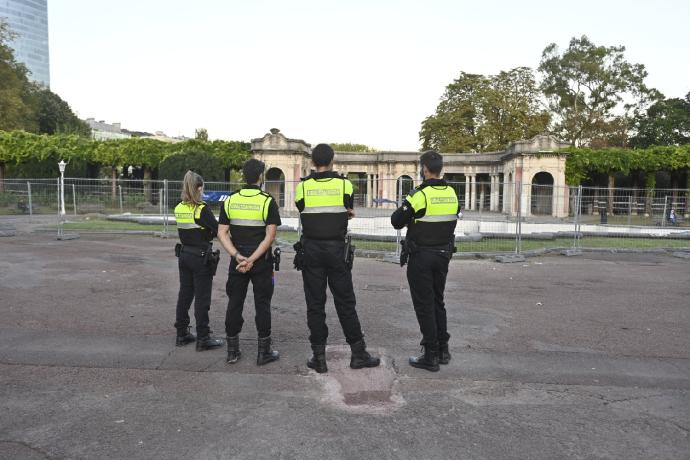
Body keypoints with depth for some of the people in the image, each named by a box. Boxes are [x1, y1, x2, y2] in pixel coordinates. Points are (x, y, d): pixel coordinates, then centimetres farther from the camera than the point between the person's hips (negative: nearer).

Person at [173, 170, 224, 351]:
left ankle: (182, 334, 25)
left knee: (184, 295, 15)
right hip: (201, 257, -7)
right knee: (202, 298, 0)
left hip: (184, 255, 7)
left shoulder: (178, 209, 3)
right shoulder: (202, 209, -16)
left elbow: (189, 230, 9)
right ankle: (203, 339, 6)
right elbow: (217, 231, -12)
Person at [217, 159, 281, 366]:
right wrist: (252, 260, -16)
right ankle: (264, 352, 12)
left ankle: (232, 351, 18)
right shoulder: (268, 201, -8)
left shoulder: (230, 200, 3)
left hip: (237, 261, 3)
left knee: (234, 304, 11)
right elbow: (270, 236, -16)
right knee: (262, 305, 5)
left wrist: (238, 256, -10)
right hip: (262, 262, -3)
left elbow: (222, 233, -3)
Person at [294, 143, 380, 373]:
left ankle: (319, 357, 11)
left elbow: (303, 212, 6)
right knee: (345, 302, 9)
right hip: (337, 249, 0)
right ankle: (358, 353, 16)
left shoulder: (303, 186, -2)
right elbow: (349, 213, 8)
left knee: (315, 304, 6)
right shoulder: (344, 184, -3)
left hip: (310, 250, 1)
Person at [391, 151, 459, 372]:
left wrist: (406, 207, 8)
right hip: (443, 255, 6)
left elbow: (396, 221, -11)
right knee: (438, 302, 19)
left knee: (424, 305, 2)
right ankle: (443, 350, 26)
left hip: (421, 257, -6)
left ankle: (431, 357, 8)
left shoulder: (419, 195, -17)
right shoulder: (452, 194, 3)